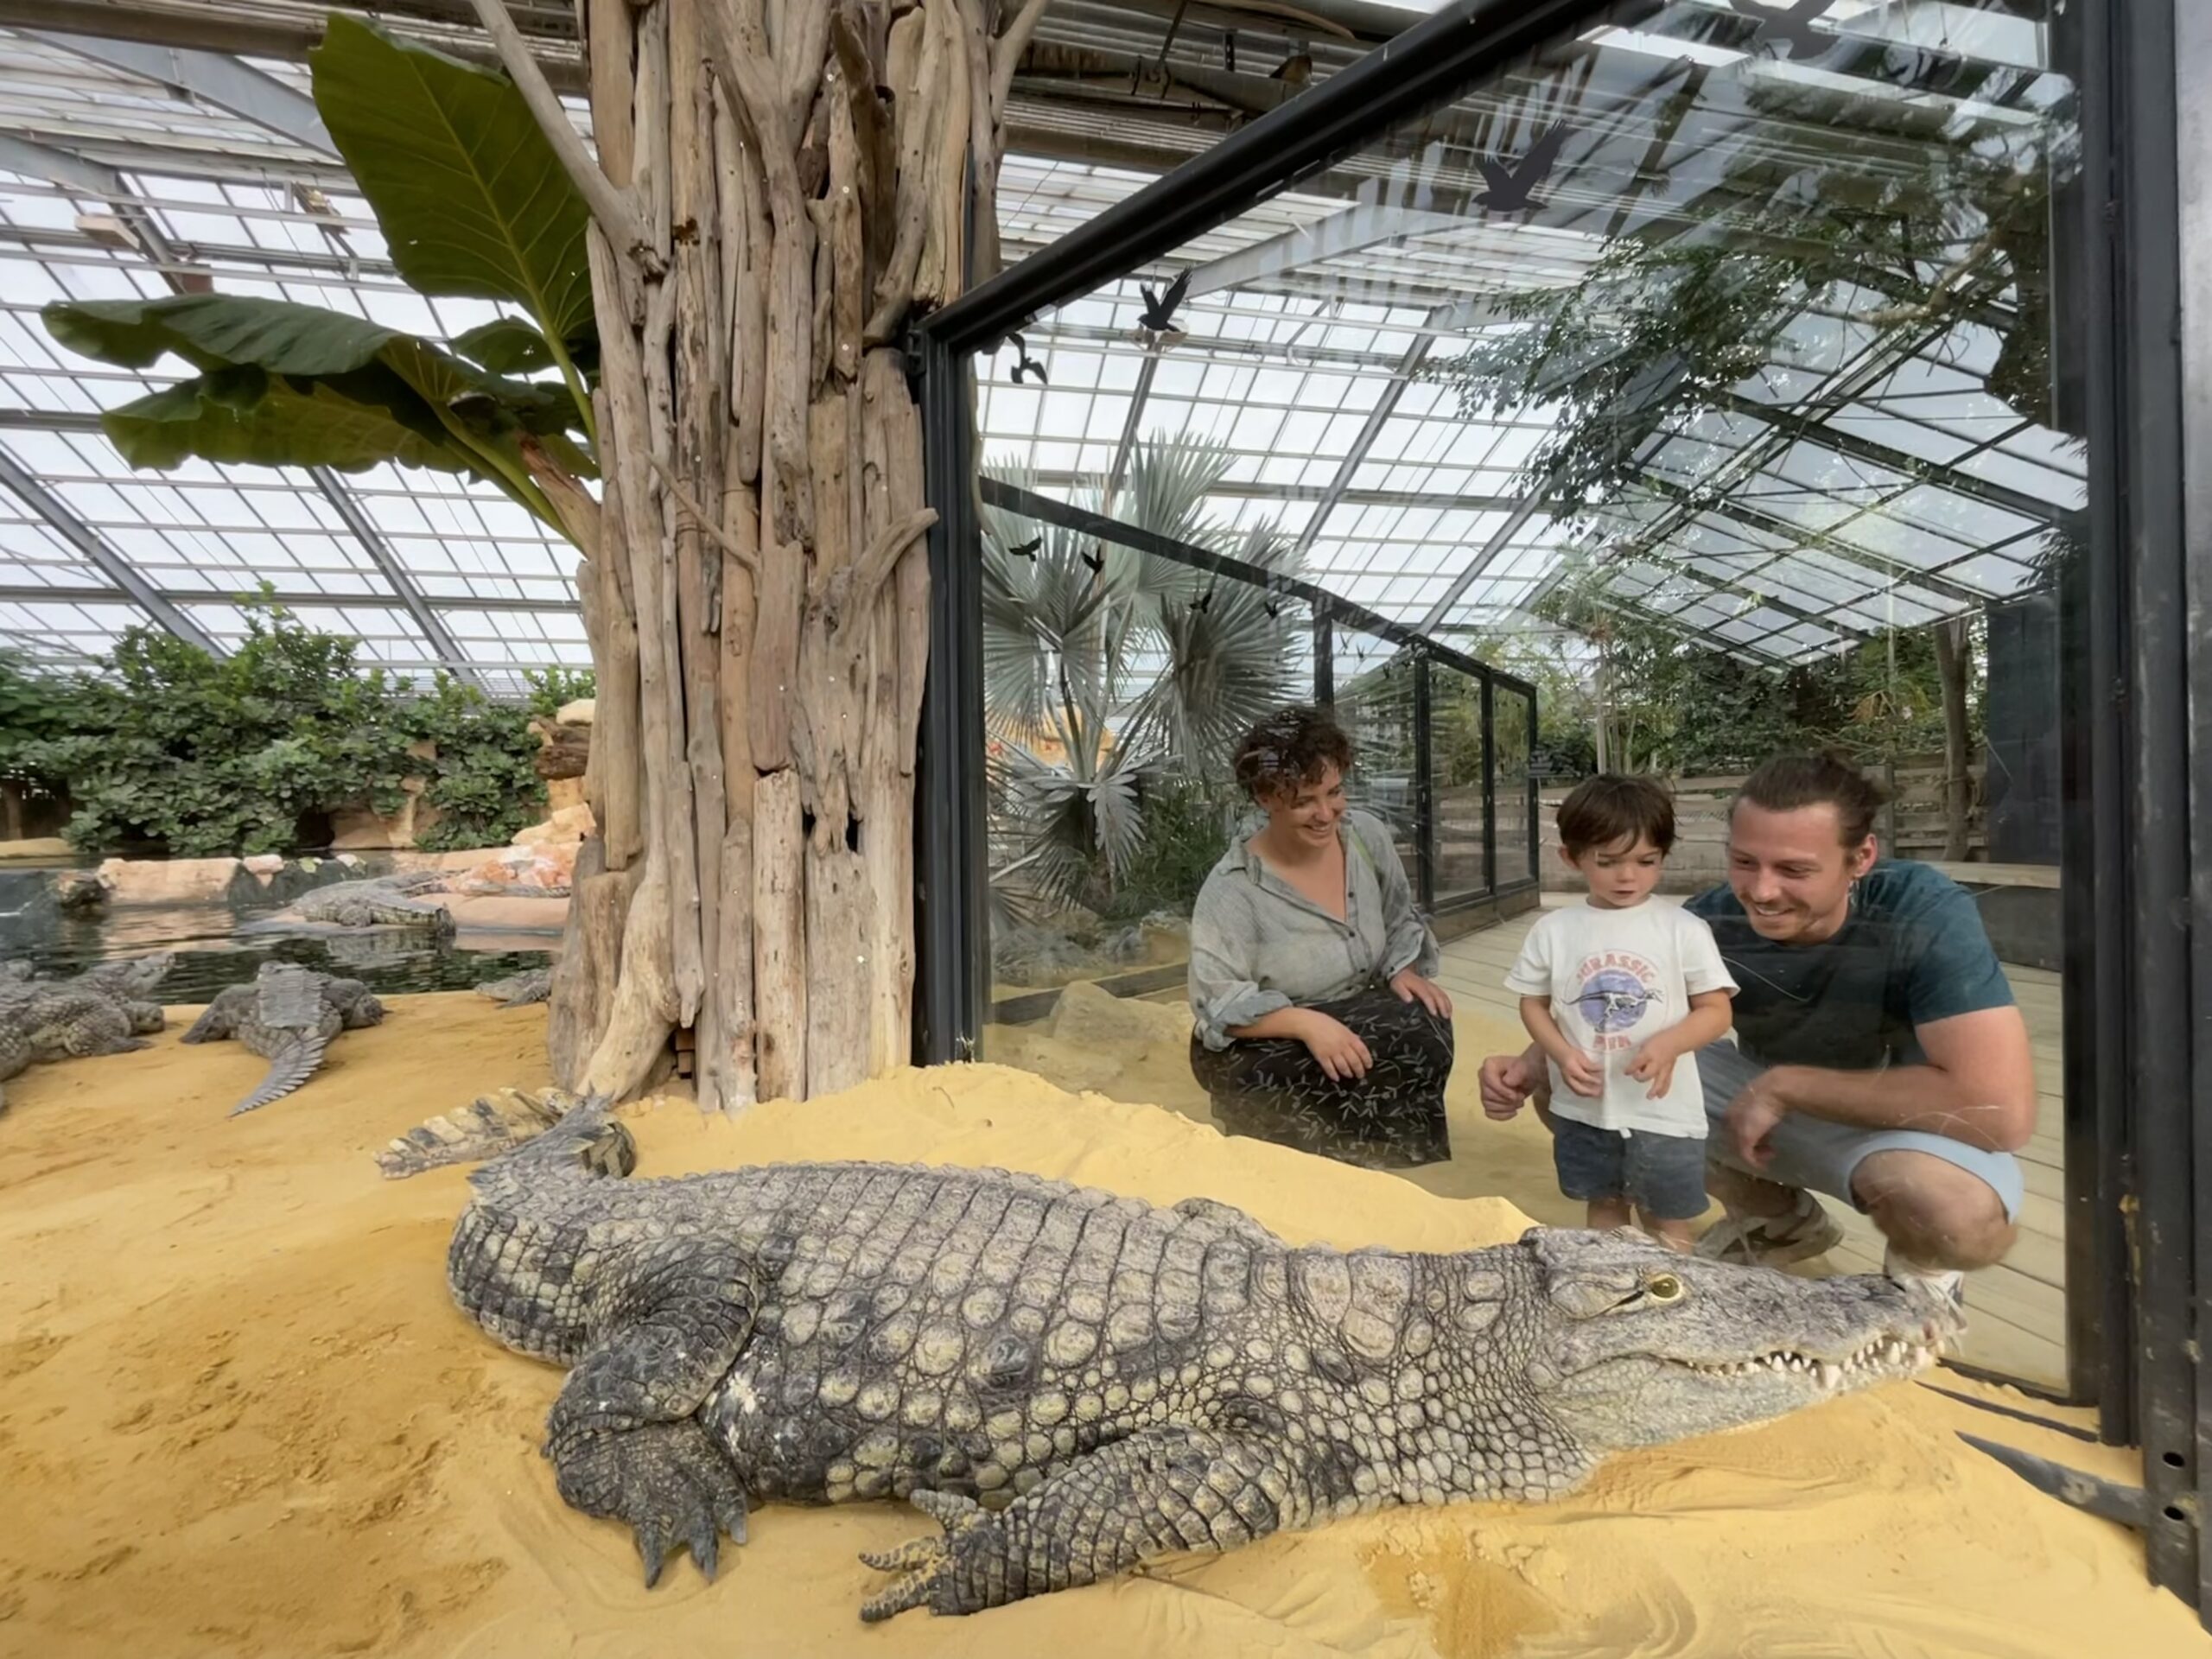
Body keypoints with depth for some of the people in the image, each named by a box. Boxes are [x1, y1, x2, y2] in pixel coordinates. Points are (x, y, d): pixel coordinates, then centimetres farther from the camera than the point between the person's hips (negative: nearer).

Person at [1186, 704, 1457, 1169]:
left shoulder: (1368, 835, -5)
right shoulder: (1233, 888, -21)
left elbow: (1400, 922, 10)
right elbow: (1218, 1005, -23)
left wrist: (1404, 970, -10)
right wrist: (1307, 1023, -35)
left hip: (1353, 1017, 5)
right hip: (1258, 1046, -5)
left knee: (1426, 1030, -23)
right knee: (1340, 1078, -32)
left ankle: (1376, 1155, -2)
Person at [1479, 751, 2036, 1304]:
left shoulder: (1925, 914, -29)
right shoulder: (1709, 921, -21)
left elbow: (2003, 1109, -34)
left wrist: (1783, 1086, -29)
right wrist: (1534, 1065, -28)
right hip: (1765, 1093, 4)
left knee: (1961, 1209, -38)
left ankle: (1923, 1270, 3)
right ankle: (1780, 1219, 11)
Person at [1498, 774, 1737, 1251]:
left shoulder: (1684, 930, -9)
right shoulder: (1553, 930, -6)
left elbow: (1716, 1010, -6)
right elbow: (1533, 1004, 2)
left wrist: (1668, 1044, -24)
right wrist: (1562, 1054, -15)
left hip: (1663, 1111, -1)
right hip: (1583, 1108, 2)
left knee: (1666, 1223, 16)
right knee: (1602, 1206, 23)